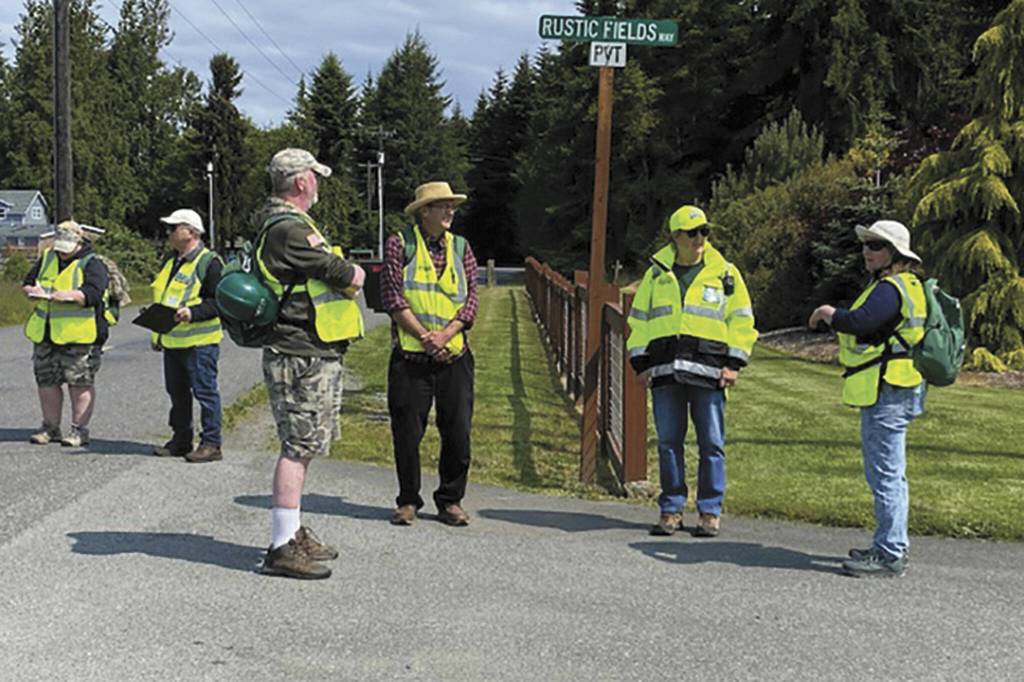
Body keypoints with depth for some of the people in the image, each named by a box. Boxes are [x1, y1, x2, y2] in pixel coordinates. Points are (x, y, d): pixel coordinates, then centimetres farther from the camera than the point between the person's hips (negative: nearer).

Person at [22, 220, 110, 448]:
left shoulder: (92, 264, -6)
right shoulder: (47, 258, 14)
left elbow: (93, 293, -20)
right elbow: (27, 282, 17)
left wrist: (68, 295, -34)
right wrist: (33, 290, -6)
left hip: (79, 335, -6)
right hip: (45, 334, 7)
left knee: (80, 383, -2)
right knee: (46, 381, 12)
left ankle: (79, 430, 6)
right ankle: (50, 428, 23)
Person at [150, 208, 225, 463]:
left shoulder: (209, 262, -10)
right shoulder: (171, 262, 17)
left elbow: (219, 301, -16)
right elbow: (162, 299, 25)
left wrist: (193, 313, -27)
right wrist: (157, 332, 22)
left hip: (200, 340, -9)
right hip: (172, 341, 9)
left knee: (205, 391, -5)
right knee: (177, 392, 13)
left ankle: (211, 444, 0)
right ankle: (181, 440, 23)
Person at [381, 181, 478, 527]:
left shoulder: (461, 248, 12)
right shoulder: (399, 244, 2)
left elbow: (471, 298, 6)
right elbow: (392, 296, -5)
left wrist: (445, 335, -9)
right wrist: (424, 337, -12)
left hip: (454, 356, 3)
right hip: (410, 356, -3)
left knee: (458, 431, 1)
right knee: (407, 431, 1)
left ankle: (451, 501, 15)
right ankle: (408, 501, 16)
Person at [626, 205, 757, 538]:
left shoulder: (724, 273, 7)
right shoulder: (657, 273, 13)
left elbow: (741, 320, 8)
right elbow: (640, 318, 18)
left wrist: (733, 363, -1)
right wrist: (641, 362, 9)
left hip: (708, 371, -2)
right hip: (665, 371, 2)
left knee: (711, 444, -1)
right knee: (668, 442, 4)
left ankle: (710, 512, 7)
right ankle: (671, 510, 12)